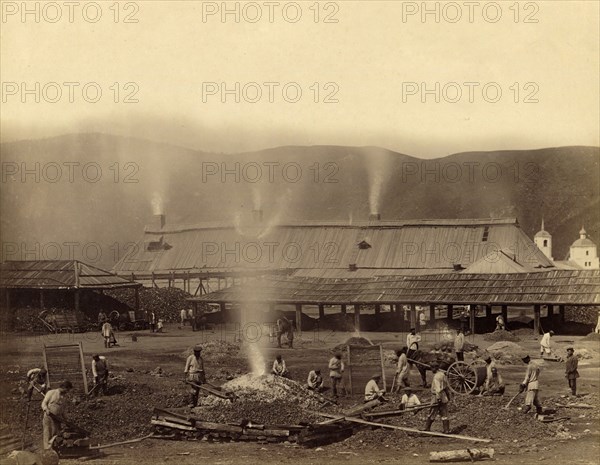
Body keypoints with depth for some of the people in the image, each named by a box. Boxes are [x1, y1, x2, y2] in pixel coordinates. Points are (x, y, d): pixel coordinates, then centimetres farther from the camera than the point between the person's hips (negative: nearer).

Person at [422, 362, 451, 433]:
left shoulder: (436, 377, -15)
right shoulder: (443, 374, 12)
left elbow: (438, 389, -22)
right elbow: (447, 387, 18)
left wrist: (438, 398, -23)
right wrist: (448, 396, 23)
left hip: (438, 397, -8)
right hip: (444, 397, 8)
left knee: (432, 414, 1)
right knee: (444, 415, 8)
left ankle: (427, 428, 8)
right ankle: (447, 430, 7)